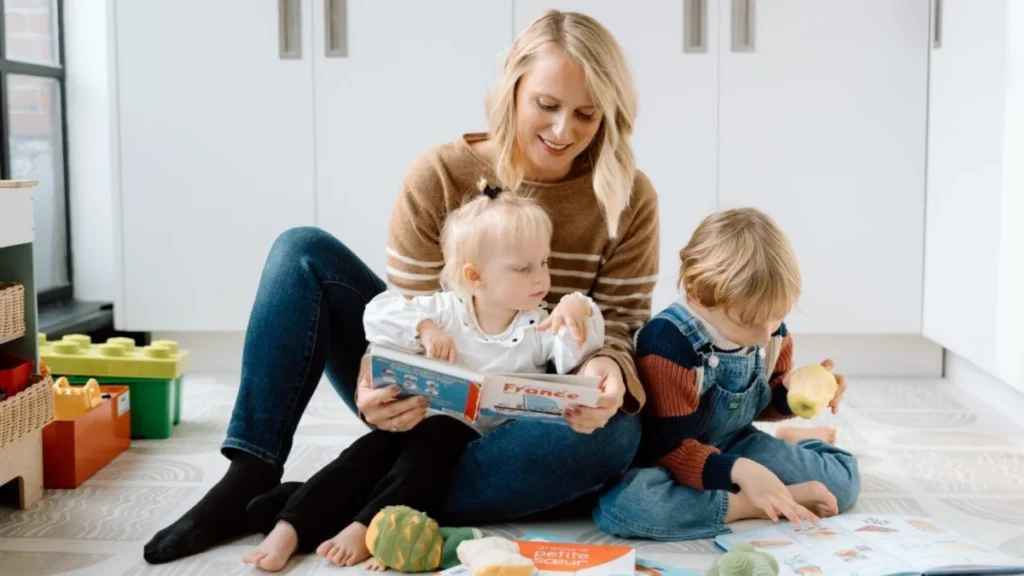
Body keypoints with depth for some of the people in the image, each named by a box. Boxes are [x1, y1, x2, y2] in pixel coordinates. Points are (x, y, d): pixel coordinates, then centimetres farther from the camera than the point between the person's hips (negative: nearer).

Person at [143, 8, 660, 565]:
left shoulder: (629, 200, -8)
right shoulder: (440, 175, -10)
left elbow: (616, 325, -8)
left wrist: (606, 370, -33)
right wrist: (381, 377, -34)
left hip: (529, 417, 0)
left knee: (613, 434, -37)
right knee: (304, 251, -14)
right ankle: (251, 480, -21)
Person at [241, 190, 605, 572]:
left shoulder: (539, 327, 1)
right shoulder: (445, 309, 2)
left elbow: (575, 354, -15)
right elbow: (377, 314, -4)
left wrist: (579, 309, -32)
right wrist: (424, 327, -20)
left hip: (479, 440, -2)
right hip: (421, 419, 2)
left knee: (433, 443, -32)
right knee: (372, 449, -21)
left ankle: (365, 527, -35)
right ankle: (290, 527, -23)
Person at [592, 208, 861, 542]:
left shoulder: (772, 333, -6)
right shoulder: (668, 344, -27)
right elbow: (669, 449, -28)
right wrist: (739, 470, -43)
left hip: (735, 447, 5)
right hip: (671, 461, -5)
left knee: (844, 476, -6)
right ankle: (749, 506, -28)